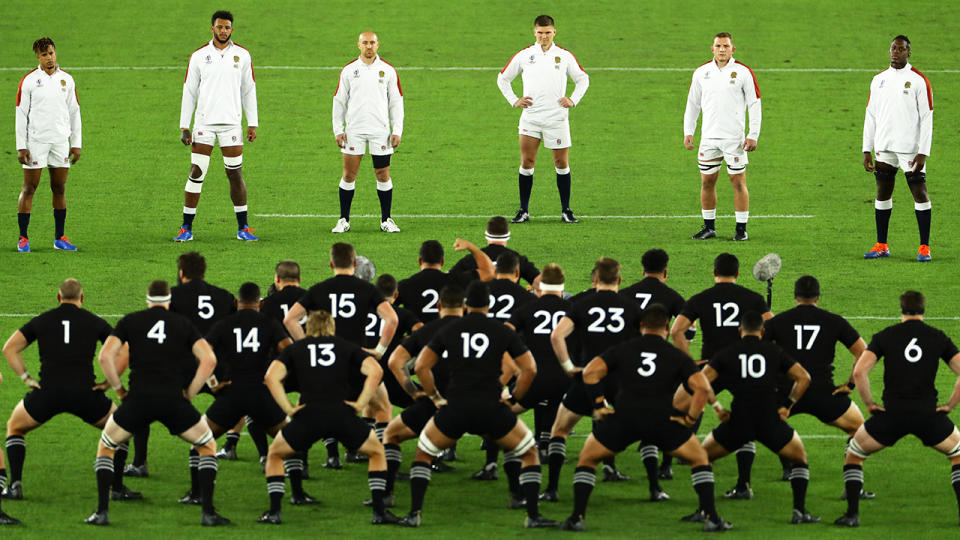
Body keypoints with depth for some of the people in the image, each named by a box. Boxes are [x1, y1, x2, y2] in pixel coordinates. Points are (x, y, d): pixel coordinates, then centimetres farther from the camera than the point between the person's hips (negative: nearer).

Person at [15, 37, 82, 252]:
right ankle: (23, 238, 1)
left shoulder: (66, 80, 8)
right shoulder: (29, 81, -2)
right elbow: (21, 114, -2)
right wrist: (21, 147, -7)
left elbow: (74, 112, 13)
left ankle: (59, 238, 13)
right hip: (35, 142, -4)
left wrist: (76, 144, 8)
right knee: (29, 188, -3)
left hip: (61, 141, 4)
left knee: (59, 189, 6)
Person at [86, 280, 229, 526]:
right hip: (173, 401, 0)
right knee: (208, 446, 21)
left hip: (138, 400, 0)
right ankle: (207, 512, 8)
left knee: (106, 447, 24)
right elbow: (209, 359, 1)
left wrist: (119, 390, 11)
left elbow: (105, 356, 1)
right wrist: (189, 394, 8)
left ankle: (102, 511, 12)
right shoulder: (183, 324, 14)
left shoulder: (130, 321, 13)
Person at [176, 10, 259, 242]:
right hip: (204, 123, 0)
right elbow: (189, 92, 7)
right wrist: (184, 127, 3)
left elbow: (249, 90, 10)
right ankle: (186, 228, 4)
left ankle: (243, 228, 9)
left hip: (231, 123, 0)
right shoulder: (199, 56, 4)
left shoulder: (242, 55, 6)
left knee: (235, 174, 1)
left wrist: (252, 124, 4)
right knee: (196, 173, -2)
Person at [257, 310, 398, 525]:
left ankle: (274, 512, 13)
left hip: (308, 416, 0)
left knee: (275, 455, 25)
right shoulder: (346, 347, 17)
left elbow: (271, 377, 0)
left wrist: (288, 409, 2)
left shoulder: (294, 349, 17)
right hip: (342, 415, 0)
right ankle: (379, 511, 15)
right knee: (377, 452, 24)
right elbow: (375, 371, 1)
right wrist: (360, 404, 2)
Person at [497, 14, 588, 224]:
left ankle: (566, 210, 9)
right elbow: (503, 78, 16)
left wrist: (573, 100, 4)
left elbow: (583, 79, 17)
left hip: (557, 118, 0)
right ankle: (524, 211, 2)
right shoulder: (524, 55, 6)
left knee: (562, 163, 1)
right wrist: (514, 101, 6)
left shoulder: (565, 56, 5)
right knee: (527, 162, -4)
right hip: (530, 118, 0)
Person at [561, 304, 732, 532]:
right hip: (662, 418, 0)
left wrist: (598, 406, 5)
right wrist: (690, 418, 5)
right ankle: (711, 518, 11)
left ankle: (577, 517, 11)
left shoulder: (622, 350, 13)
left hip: (623, 419, 0)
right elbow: (703, 387, -3)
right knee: (699, 459, 20)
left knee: (587, 459, 21)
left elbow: (590, 372, 0)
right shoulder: (677, 357, 10)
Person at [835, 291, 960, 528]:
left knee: (854, 455, 22)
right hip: (928, 415, 1)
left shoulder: (884, 336, 4)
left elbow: (859, 372, -7)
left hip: (891, 415, -1)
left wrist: (870, 404, 3)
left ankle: (852, 514, 10)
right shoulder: (939, 338, 7)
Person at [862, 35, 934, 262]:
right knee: (882, 192, 7)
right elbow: (871, 115, 14)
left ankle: (924, 247, 0)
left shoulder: (919, 81, -4)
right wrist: (867, 150, 9)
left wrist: (923, 153, -13)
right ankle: (881, 245, 15)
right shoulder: (879, 80, 11)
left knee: (919, 192, -5)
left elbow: (927, 118, -6)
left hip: (910, 148, -5)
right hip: (884, 147, 5)